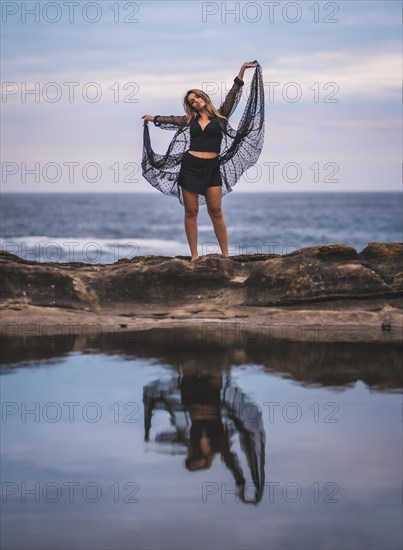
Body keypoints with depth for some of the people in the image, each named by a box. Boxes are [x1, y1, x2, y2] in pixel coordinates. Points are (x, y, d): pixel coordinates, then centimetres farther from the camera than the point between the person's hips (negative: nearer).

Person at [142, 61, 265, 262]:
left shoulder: (220, 115, 6)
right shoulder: (190, 120, 12)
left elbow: (233, 94, -1)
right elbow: (170, 120, 29)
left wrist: (242, 70, -8)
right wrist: (152, 118, 45)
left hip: (212, 168, -2)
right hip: (190, 166, 2)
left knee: (215, 211, -6)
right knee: (191, 212, 0)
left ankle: (225, 254, -3)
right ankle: (194, 255, 2)